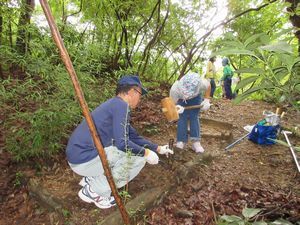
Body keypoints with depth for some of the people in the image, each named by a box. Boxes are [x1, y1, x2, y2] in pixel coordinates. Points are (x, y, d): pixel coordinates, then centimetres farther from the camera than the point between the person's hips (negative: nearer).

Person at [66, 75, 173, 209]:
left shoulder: (115, 104, 14)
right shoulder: (121, 105, -15)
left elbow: (133, 136, 19)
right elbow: (122, 142, -24)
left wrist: (157, 149, 21)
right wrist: (146, 153, -9)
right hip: (84, 160, -9)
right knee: (139, 156, -8)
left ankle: (90, 179, 17)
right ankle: (95, 191, 1)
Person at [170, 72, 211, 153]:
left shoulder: (201, 83, -41)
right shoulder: (174, 89, -43)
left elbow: (208, 86, -16)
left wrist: (206, 100, -21)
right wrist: (178, 108, -50)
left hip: (196, 97, 1)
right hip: (181, 98, 0)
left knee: (194, 117, -9)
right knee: (182, 118, -10)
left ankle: (196, 142, -5)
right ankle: (181, 141, -2)